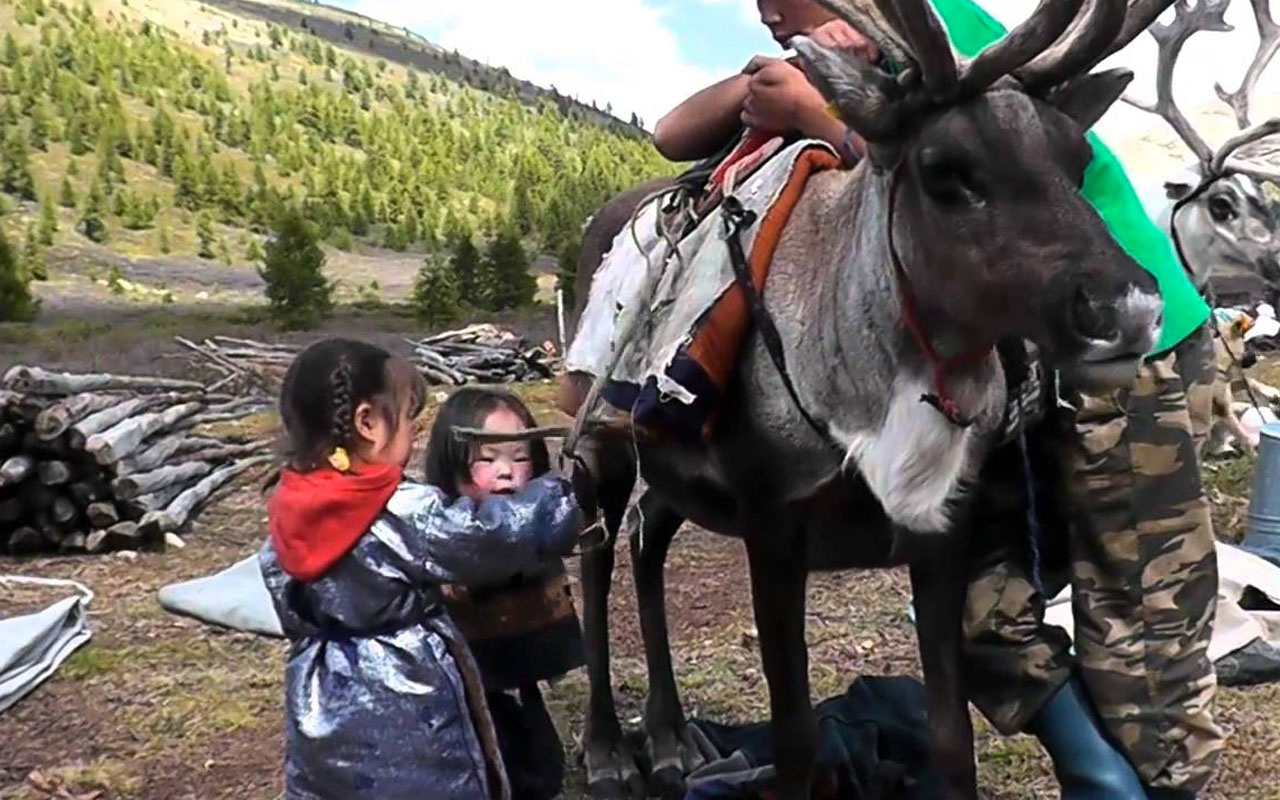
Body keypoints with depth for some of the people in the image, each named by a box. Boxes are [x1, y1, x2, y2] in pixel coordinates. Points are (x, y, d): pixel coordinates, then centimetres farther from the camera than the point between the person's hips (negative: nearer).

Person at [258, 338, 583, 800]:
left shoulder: (289, 513, -1)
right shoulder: (405, 513, -21)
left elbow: (291, 609, 9)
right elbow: (501, 533, -15)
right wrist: (569, 493, -3)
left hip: (321, 713, 7)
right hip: (404, 721, -6)